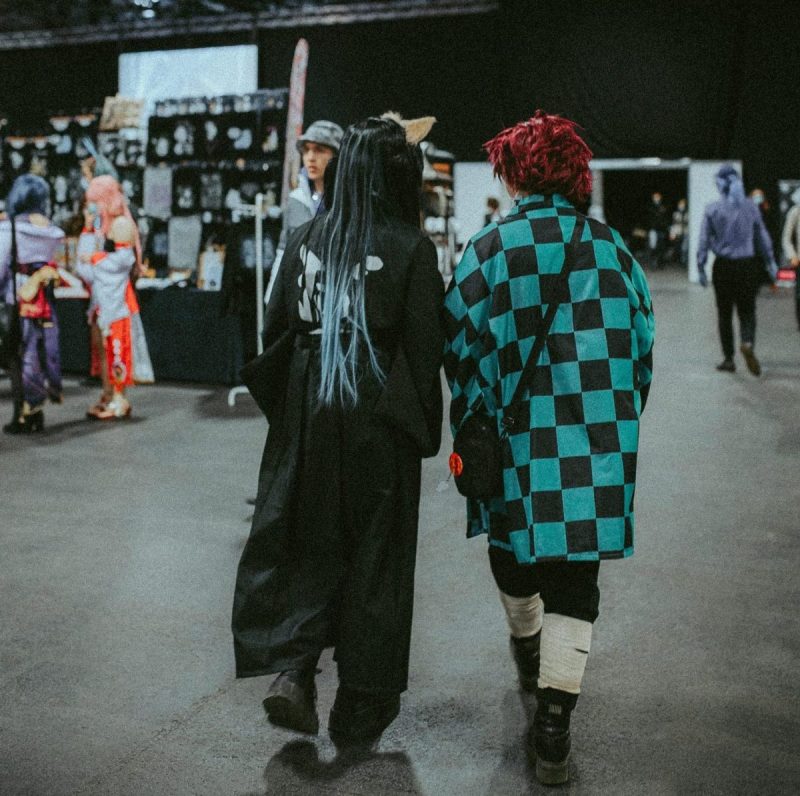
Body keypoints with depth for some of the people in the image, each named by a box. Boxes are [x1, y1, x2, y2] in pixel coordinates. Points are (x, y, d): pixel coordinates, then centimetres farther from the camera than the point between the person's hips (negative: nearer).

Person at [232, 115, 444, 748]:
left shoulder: (306, 239, 1)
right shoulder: (412, 248, -9)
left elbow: (278, 330, 4)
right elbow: (425, 347, -9)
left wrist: (284, 406, 15)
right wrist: (423, 428, 2)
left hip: (307, 417, 3)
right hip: (379, 424, -3)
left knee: (309, 543, 18)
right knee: (375, 558, 9)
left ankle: (291, 667, -1)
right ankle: (359, 712, 19)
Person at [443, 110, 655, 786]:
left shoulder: (491, 248, -4)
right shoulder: (611, 247, 4)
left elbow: (461, 344, -5)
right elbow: (642, 341, 10)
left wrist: (470, 427, 7)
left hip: (519, 435, -1)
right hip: (598, 443, 1)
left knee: (515, 544, 24)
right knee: (575, 576, 5)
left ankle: (527, 645, 48)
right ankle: (554, 718, -3)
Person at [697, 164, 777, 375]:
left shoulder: (712, 209, -5)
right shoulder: (750, 207, 2)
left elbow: (704, 240, -6)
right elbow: (763, 237, 6)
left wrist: (701, 268, 0)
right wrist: (770, 263, 14)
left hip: (723, 266, -1)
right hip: (748, 265, 1)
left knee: (724, 313, 9)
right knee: (747, 310, 8)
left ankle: (728, 358, 12)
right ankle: (748, 342, -21)